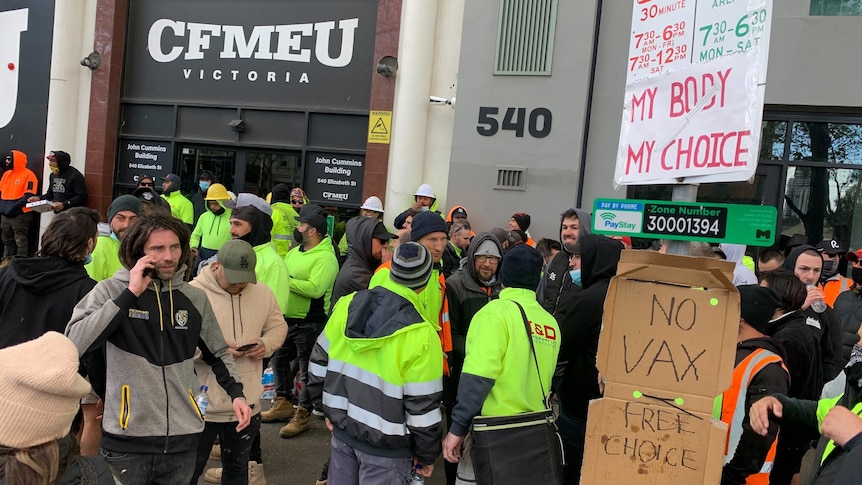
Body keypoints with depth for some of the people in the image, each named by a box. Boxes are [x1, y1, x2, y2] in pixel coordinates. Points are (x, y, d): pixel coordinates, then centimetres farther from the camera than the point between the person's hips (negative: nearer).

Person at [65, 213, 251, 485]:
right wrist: (131, 293, -20)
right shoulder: (111, 291, -6)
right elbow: (74, 343, -20)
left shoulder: (194, 298, 4)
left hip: (183, 436, 3)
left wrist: (236, 392, 2)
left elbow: (218, 352, 16)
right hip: (127, 438, -3)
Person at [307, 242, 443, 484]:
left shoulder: (347, 305, -5)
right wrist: (427, 454, -1)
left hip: (342, 429, 5)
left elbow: (320, 360, 5)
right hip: (385, 444, -5)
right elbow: (423, 405, -16)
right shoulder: (420, 335, -21)